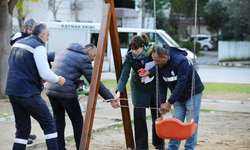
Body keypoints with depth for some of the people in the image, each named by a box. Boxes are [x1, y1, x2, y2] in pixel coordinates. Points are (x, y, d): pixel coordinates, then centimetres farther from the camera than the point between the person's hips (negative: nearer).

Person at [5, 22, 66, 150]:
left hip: (12, 91, 8)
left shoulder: (17, 44, 16)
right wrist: (58, 80, 3)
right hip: (29, 94, -8)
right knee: (49, 124, 4)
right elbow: (45, 74, -17)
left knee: (22, 128, 13)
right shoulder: (38, 47, -9)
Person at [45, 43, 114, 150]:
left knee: (58, 121, 15)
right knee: (77, 122, 7)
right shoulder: (84, 59, -2)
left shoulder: (61, 52, 19)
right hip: (66, 93, -7)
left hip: (51, 90, 7)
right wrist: (110, 98, -5)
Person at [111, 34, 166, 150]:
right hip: (139, 87, 0)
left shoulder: (154, 50, -20)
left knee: (157, 115, 8)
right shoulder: (129, 56, -20)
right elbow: (124, 76, -26)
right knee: (139, 116, -8)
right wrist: (118, 93, -39)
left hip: (155, 86, 0)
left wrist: (149, 72, -30)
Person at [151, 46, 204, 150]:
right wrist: (162, 102, -14)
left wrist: (170, 102, -30)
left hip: (193, 94, -6)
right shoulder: (160, 66, -8)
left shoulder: (180, 61, -30)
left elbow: (181, 83, -31)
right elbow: (162, 84, -3)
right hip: (178, 96, 6)